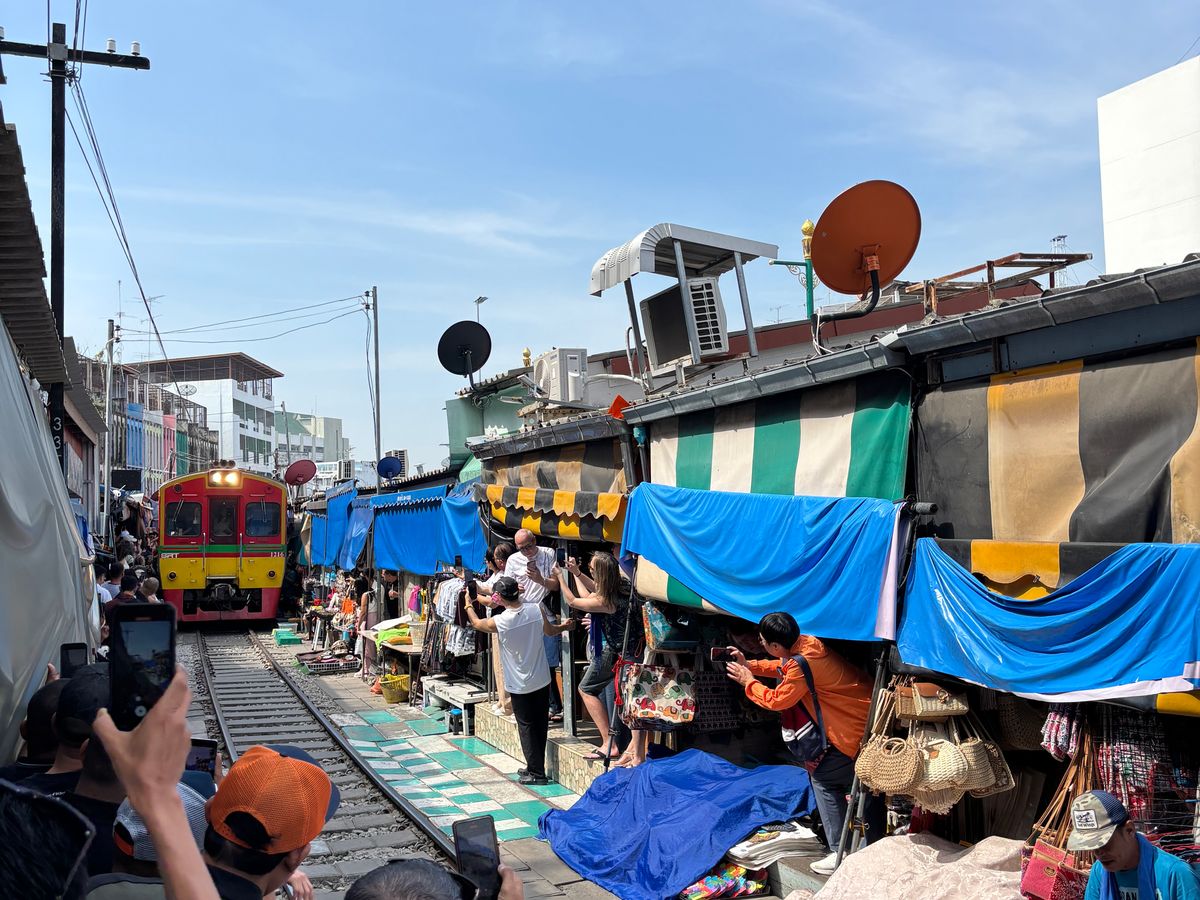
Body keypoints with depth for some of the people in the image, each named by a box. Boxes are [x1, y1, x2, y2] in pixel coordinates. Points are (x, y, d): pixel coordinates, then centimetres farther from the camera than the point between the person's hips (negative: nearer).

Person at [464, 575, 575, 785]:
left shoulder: (499, 622, -18)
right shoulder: (536, 609, -11)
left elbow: (476, 623, 5)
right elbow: (550, 630, 9)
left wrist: (468, 606, 25)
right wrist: (565, 626, 31)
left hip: (519, 685, -4)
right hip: (542, 680, 4)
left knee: (526, 726, 7)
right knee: (540, 724, 14)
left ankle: (536, 773, 7)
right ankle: (535, 768, 27)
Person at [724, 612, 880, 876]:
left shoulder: (802, 664, -24)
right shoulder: (805, 643, 3)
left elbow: (776, 700, -9)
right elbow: (784, 668, 24)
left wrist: (747, 681, 6)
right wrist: (749, 665, 20)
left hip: (862, 729, -9)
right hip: (870, 717, 9)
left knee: (823, 779, 3)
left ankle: (840, 854, 5)